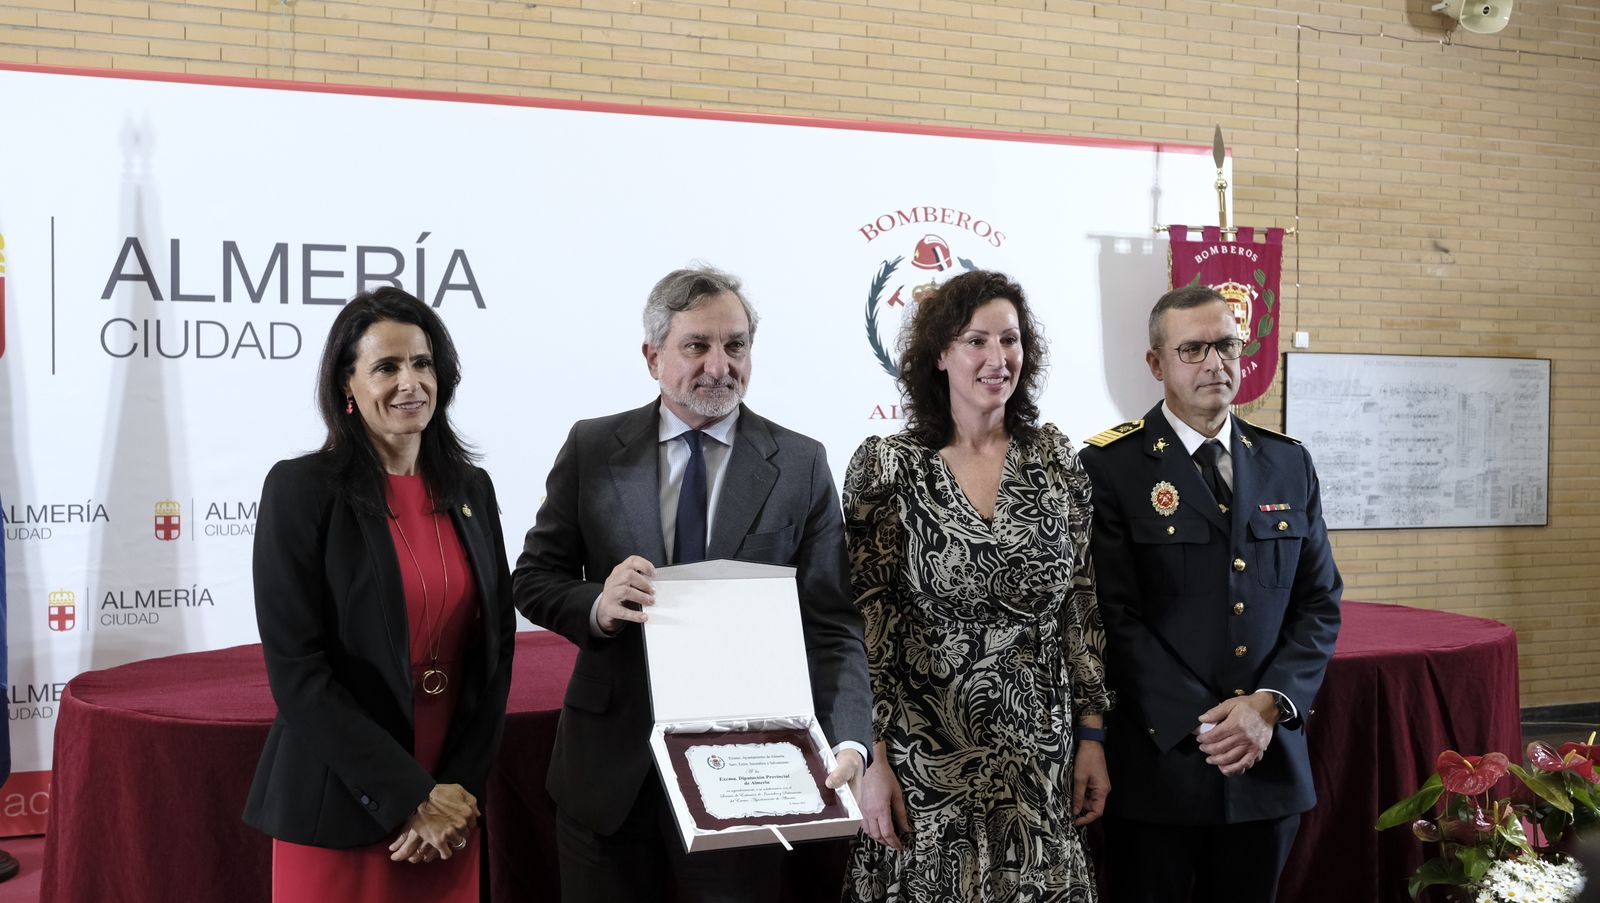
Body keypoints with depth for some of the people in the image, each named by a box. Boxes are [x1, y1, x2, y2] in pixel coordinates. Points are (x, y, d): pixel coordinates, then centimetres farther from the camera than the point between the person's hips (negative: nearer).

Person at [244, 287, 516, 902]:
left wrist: (458, 790, -4)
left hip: (452, 804, 4)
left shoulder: (471, 488, 5)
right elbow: (296, 671, -14)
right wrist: (411, 797, -14)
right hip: (339, 812, -4)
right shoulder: (302, 489, -9)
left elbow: (494, 649, 6)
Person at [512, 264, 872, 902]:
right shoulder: (592, 448, 1)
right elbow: (533, 578, 3)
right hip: (610, 762, 1)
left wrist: (847, 743, -21)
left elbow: (831, 626, -6)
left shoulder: (801, 465, -2)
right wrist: (597, 605, -19)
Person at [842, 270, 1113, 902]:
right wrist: (873, 761, -9)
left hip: (1040, 759, 3)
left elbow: (1082, 605, 6)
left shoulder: (1055, 458, 2)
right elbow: (862, 622, -6)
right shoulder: (886, 466, -7)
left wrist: (1091, 736, 4)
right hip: (925, 757, -2)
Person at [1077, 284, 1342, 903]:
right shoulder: (1111, 468, -7)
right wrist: (1203, 723, -17)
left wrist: (1269, 704, -8)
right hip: (1159, 759, -4)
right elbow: (1115, 615, -12)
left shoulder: (1288, 464, 9)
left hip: (1268, 760, 4)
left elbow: (1319, 602, 7)